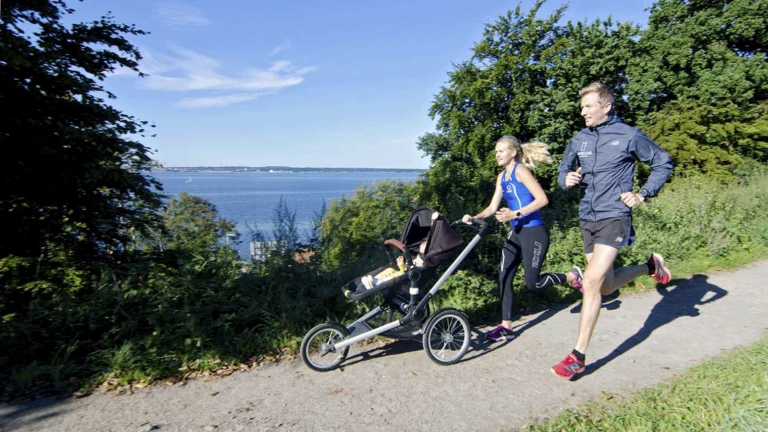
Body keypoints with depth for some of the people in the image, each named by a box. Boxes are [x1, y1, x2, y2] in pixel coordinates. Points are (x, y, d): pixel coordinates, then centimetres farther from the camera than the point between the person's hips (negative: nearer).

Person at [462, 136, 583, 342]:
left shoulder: (521, 170, -12)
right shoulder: (502, 176, 11)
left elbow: (542, 199, -21)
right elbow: (492, 207, 9)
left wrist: (515, 214, -27)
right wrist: (474, 218, -8)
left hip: (534, 233, -8)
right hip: (516, 233, 8)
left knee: (532, 283, -1)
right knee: (504, 278, 2)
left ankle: (573, 275, 24)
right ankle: (506, 326, 10)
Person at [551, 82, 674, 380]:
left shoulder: (628, 136, -5)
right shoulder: (579, 140, 8)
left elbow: (663, 163, 6)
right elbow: (563, 171, 15)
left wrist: (643, 194, -6)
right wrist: (567, 179, -9)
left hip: (614, 217, -6)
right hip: (588, 219, 6)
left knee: (591, 283, -16)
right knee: (606, 286, 15)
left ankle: (578, 357, -5)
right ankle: (650, 266, 44)